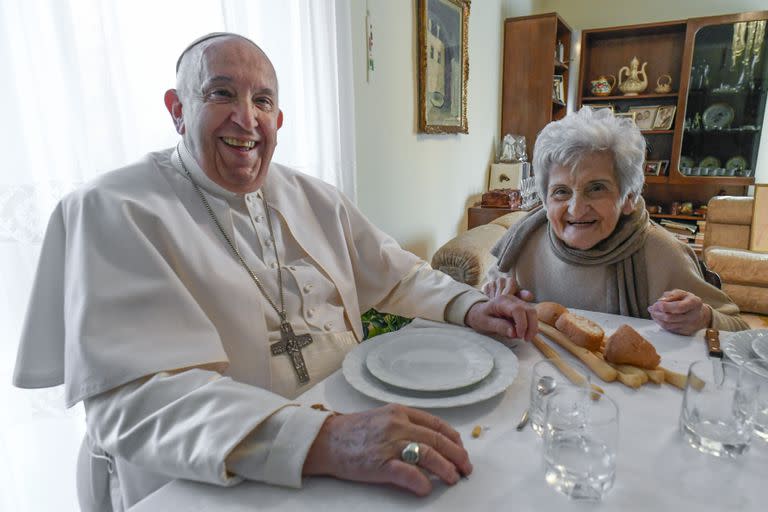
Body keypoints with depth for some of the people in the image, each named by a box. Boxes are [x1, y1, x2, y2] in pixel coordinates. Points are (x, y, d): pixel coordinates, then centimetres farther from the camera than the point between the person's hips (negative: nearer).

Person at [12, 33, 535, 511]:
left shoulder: (313, 197, 9)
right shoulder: (111, 212, -11)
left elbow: (397, 274, 14)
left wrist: (467, 305, -5)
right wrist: (323, 440, -34)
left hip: (353, 422, 6)